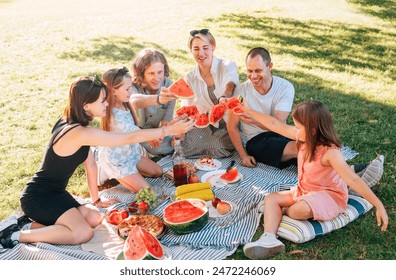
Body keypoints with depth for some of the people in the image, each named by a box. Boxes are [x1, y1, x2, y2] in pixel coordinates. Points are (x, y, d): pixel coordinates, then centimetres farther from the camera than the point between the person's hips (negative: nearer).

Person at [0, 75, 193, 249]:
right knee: (83, 233, -21)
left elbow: (90, 163, 7)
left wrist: (95, 199, 14)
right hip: (38, 197, -10)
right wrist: (170, 130, -21)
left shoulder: (72, 124, 3)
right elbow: (132, 137, -27)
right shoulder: (80, 133, -28)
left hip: (55, 192, 10)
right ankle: (16, 235, -8)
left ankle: (29, 224, 9)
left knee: (94, 219, 1)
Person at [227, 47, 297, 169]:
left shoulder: (286, 87, -5)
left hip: (281, 136, 2)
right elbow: (232, 126, 2)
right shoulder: (241, 90, -4)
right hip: (256, 141, -2)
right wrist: (243, 155, -6)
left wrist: (252, 120, -34)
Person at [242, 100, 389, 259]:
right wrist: (249, 111, -1)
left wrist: (379, 205, -36)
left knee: (299, 210, -37)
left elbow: (354, 180, -33)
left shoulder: (330, 152, -29)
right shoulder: (305, 137, -9)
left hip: (329, 195, -8)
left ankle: (282, 211, 1)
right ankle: (269, 239, -30)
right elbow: (275, 125, -4)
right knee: (271, 198, -6)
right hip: (304, 191, 8)